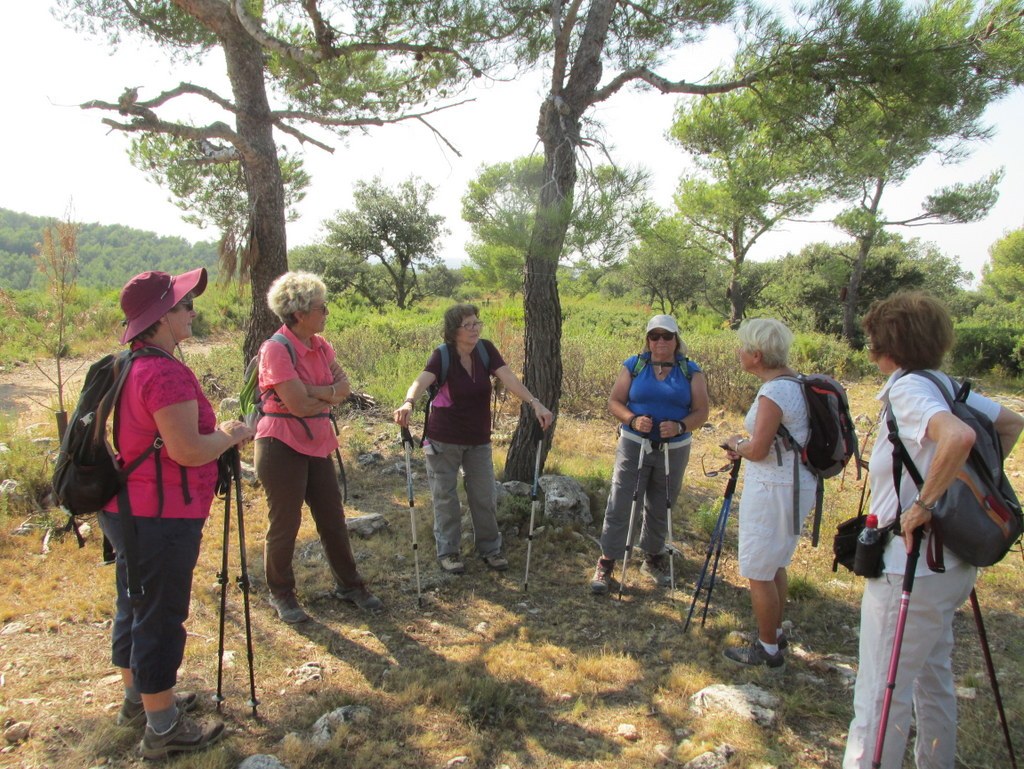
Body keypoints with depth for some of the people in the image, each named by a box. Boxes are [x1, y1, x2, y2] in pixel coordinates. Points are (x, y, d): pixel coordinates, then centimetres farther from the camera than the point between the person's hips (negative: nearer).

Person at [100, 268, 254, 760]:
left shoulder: (127, 366, 9)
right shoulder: (166, 373, -23)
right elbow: (186, 451, -26)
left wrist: (216, 434, 12)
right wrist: (230, 436, -9)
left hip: (125, 510, 10)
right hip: (160, 518, -10)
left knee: (135, 608, 22)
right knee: (161, 618, 3)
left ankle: (138, 699, 41)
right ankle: (163, 729, 18)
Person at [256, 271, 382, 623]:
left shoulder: (320, 345, 7)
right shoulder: (276, 350, -17)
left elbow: (344, 386, -2)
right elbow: (299, 404, -22)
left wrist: (313, 391, -19)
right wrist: (330, 396, -5)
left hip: (317, 445, 7)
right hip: (283, 446, -7)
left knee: (333, 519, 15)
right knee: (285, 524, 6)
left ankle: (349, 584, 30)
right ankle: (281, 594, 27)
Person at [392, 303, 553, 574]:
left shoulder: (486, 350, -6)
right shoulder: (442, 356, -16)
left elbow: (509, 379, -17)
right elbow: (422, 381, -34)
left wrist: (534, 402, -32)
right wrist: (408, 403, -55)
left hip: (478, 440, 4)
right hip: (444, 440, -3)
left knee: (485, 496, 11)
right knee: (446, 497, 7)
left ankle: (489, 548, 29)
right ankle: (448, 551, 25)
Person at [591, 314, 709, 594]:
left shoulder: (691, 372, 3)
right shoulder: (633, 366, 2)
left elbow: (701, 411, -1)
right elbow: (614, 402, 0)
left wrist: (680, 426, -21)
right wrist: (633, 420, -19)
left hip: (674, 450, 1)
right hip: (634, 445, -1)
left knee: (661, 508, 14)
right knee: (620, 505, -3)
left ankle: (653, 558, 34)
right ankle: (606, 563, 8)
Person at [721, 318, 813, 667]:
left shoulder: (774, 392, -22)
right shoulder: (796, 382, 8)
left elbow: (758, 450, -23)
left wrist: (735, 444, -3)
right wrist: (744, 446, 8)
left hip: (773, 490, -10)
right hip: (794, 484, 10)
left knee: (758, 573, 4)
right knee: (775, 566, 23)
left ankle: (768, 649, 18)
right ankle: (775, 633, 38)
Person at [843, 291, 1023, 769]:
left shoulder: (908, 389, -19)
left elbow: (959, 437, -37)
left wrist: (923, 505, -27)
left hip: (909, 571, -9)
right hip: (952, 564, 10)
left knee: (880, 699, 1)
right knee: (933, 679, 26)